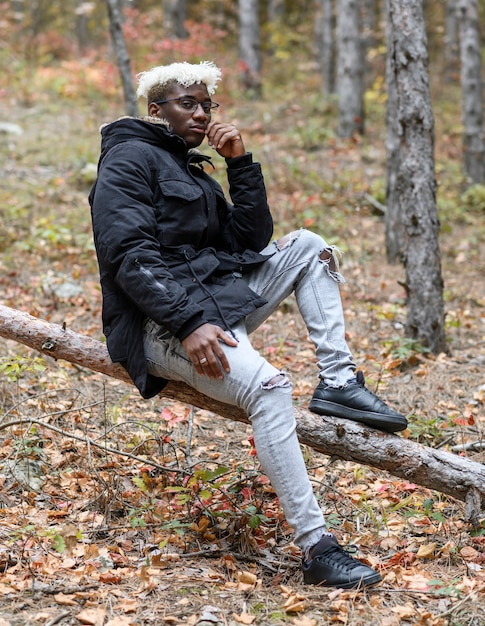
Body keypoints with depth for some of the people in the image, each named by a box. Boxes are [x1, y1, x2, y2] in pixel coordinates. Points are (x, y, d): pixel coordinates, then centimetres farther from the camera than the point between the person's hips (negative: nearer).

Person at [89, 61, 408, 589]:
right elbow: (129, 257, -18)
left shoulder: (193, 172, 23)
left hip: (214, 305, 9)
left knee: (306, 245, 5)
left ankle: (337, 382, -8)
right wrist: (189, 322, -28)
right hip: (161, 323, -9)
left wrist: (241, 164, 4)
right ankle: (316, 548, -33)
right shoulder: (130, 159, -4)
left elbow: (250, 241, 13)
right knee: (267, 384, -32)